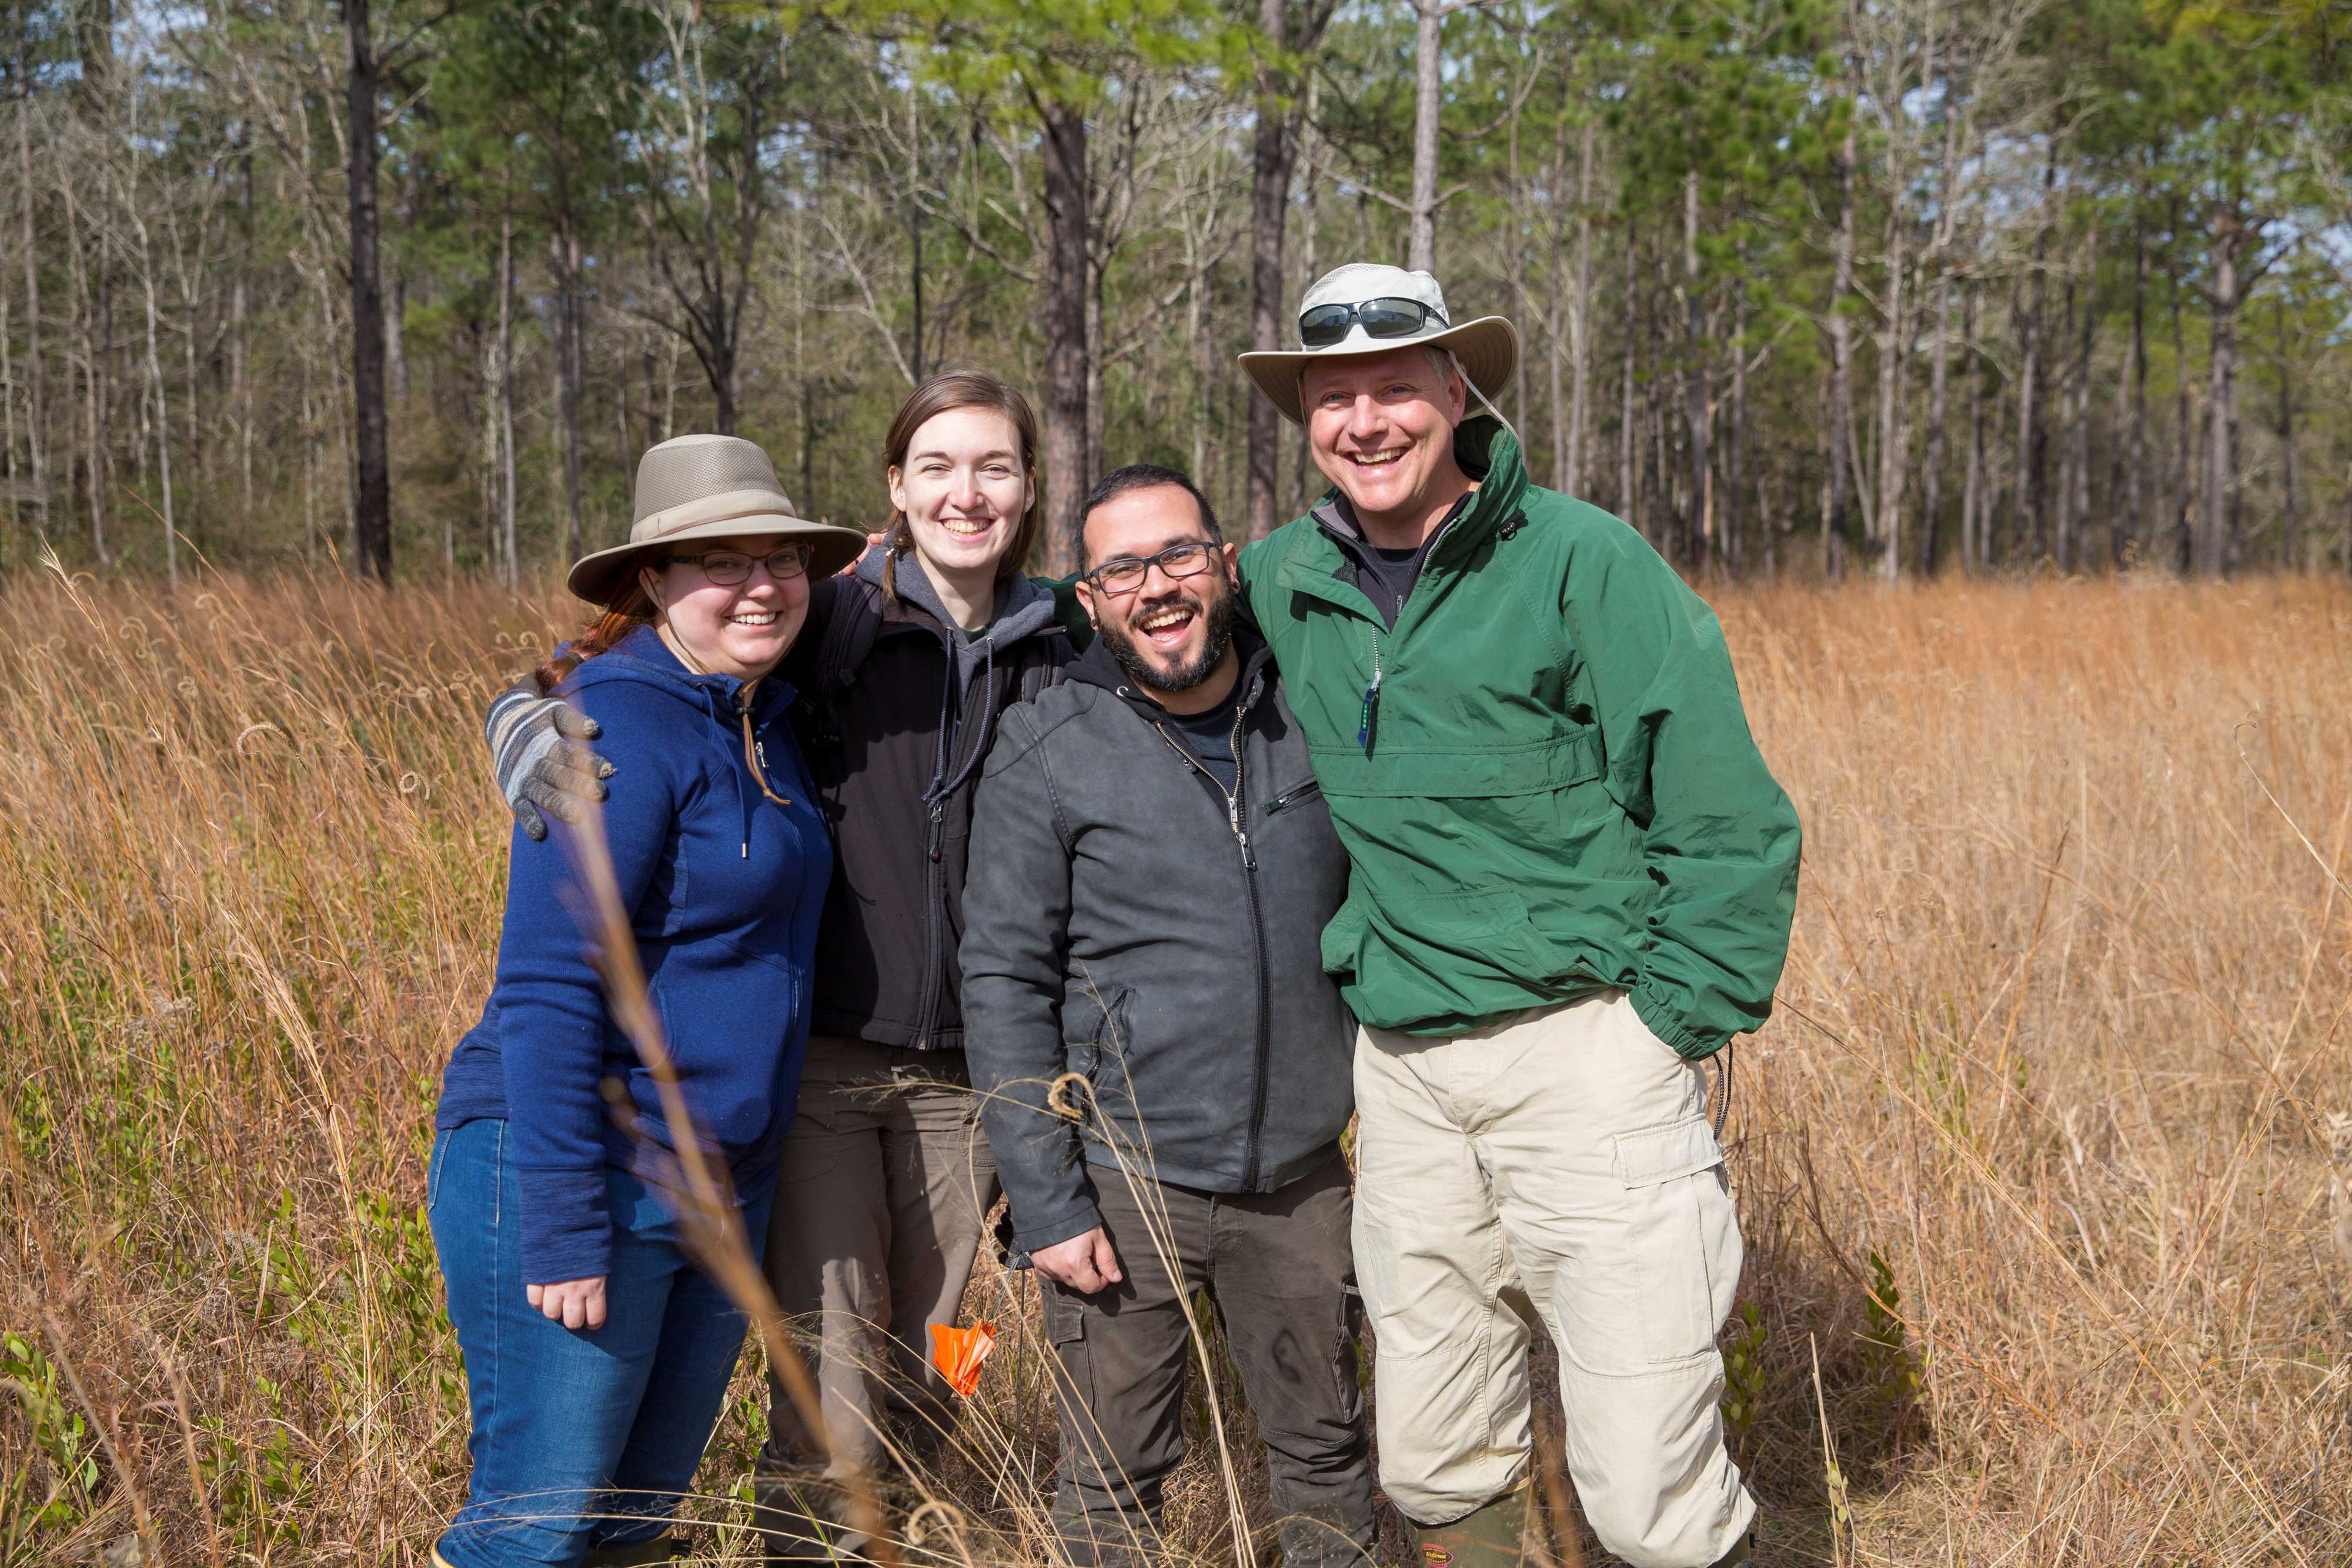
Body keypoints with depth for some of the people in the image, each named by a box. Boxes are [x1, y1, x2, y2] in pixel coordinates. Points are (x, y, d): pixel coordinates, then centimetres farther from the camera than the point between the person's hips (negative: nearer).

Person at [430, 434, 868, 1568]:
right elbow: (546, 990, -21)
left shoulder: (761, 720, 10)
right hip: (579, 1172, -9)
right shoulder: (622, 726, -17)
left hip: (720, 1188, 9)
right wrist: (563, 1229, -22)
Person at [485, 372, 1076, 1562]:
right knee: (831, 1414, -1)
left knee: (922, 1389, 16)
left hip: (961, 1076, 3)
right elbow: (546, 691, -7)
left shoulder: (1054, 661, 4)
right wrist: (536, 734, -29)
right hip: (822, 1060, -3)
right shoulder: (828, 622, -7)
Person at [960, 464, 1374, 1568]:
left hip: (1302, 1174, 3)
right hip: (1124, 1184, -3)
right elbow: (1004, 986, -8)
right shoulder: (1046, 754, -9)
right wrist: (1045, 1205, -11)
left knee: (1326, 1446, 16)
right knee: (1116, 1480, 8)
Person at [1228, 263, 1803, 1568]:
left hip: (1582, 1050, -4)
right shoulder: (1282, 580, 8)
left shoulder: (1583, 562, -6)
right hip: (1400, 1062, 5)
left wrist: (1676, 1033, -8)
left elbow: (1730, 822, -7)